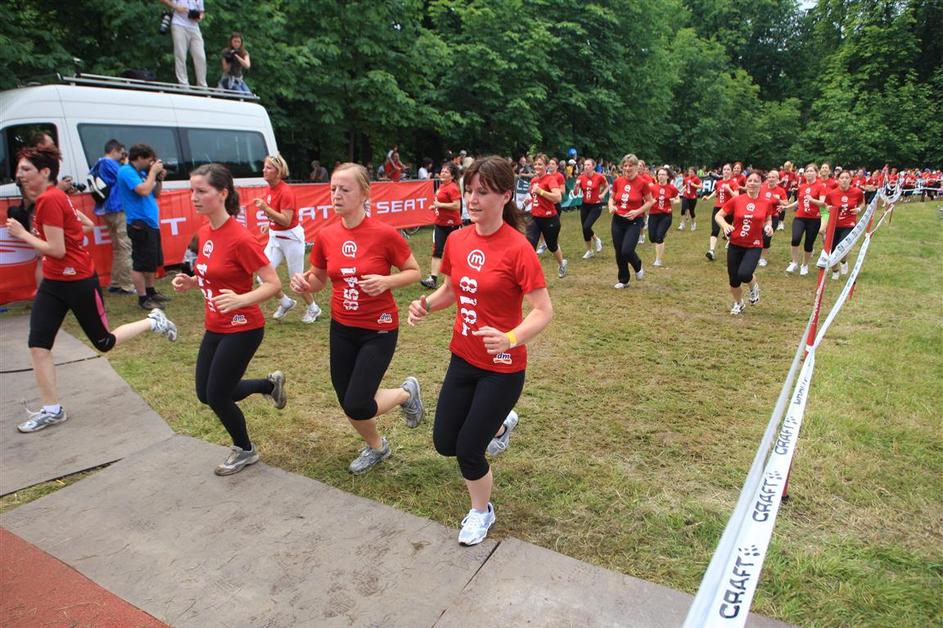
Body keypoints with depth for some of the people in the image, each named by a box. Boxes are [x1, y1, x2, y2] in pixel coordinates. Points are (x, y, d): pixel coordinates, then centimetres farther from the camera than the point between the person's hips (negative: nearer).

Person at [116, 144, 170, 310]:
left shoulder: (142, 172, 14)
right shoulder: (126, 171, -11)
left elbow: (156, 194, 20)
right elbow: (143, 190, -25)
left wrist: (159, 178, 5)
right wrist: (153, 172, -13)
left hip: (151, 223, 10)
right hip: (139, 224, -10)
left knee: (152, 261, 18)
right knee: (140, 263, -4)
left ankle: (151, 292, 30)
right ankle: (143, 299, 1)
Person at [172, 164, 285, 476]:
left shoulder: (240, 238, -23)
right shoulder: (205, 231, 3)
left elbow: (273, 284, -21)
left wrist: (241, 300, -37)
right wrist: (191, 282, 0)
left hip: (242, 329, -9)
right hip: (214, 327, 9)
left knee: (216, 396, 2)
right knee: (205, 393, 15)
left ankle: (245, 450, 29)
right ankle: (271, 383, 34)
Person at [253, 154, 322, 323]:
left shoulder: (286, 191, -21)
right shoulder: (271, 189, 3)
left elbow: (286, 220, -26)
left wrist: (265, 208, -31)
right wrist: (270, 224, 11)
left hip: (291, 238, -8)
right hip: (275, 238, 8)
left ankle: (313, 308, 28)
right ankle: (286, 302, 22)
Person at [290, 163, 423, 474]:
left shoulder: (384, 233, -16)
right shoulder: (325, 236, -3)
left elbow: (414, 272, -6)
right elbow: (318, 278, 10)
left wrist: (386, 281, -24)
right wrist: (303, 282, -12)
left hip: (379, 330, -5)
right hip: (342, 328, 5)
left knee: (357, 406, -10)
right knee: (347, 403, 11)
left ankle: (407, 392, 22)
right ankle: (376, 447, 42)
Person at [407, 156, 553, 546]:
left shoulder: (517, 248, -20)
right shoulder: (457, 241, -1)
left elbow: (544, 311, -21)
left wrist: (509, 339, -38)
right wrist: (426, 304, -6)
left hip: (502, 367, -6)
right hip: (463, 357, 6)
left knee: (467, 451, 1)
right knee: (444, 442, 13)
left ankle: (482, 512, 33)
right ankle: (499, 423, 45)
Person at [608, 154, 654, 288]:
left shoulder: (642, 182, -9)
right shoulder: (617, 181, 1)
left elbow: (650, 201, -2)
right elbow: (612, 198, 15)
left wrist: (638, 211, -16)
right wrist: (611, 206, -7)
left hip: (634, 221, -4)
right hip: (618, 220, 4)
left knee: (627, 251, -17)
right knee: (619, 252, 7)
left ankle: (638, 267, 18)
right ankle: (623, 280, 26)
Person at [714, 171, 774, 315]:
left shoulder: (766, 203, -3)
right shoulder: (736, 200, -6)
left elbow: (768, 220, 14)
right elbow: (718, 216, 0)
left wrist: (768, 226, -9)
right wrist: (725, 225, -20)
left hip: (754, 246, -1)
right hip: (735, 245, 1)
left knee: (744, 274, -24)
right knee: (734, 280, 5)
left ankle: (754, 287, 15)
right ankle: (738, 304, 36)